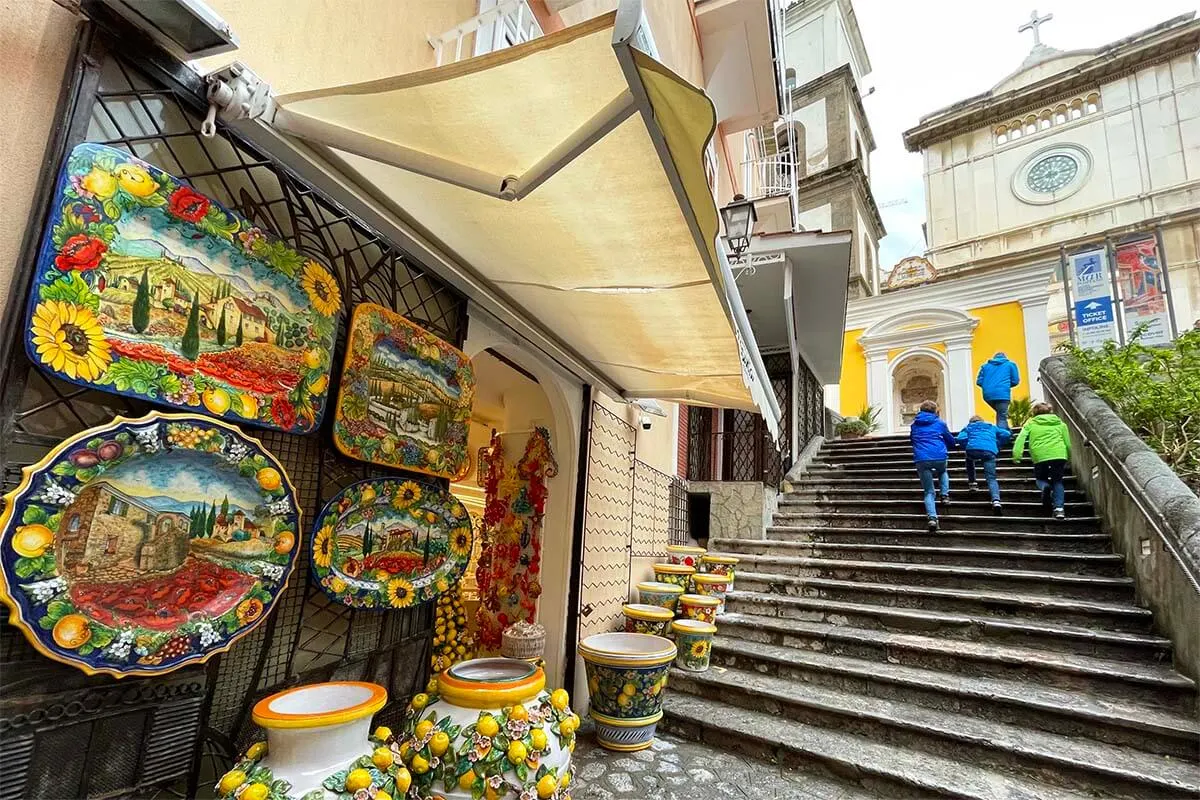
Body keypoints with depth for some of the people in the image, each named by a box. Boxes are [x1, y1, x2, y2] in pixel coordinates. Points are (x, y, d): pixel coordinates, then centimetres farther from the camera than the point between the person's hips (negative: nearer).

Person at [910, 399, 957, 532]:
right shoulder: (939, 423, 13)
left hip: (921, 459, 0)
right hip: (939, 457, 0)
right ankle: (945, 495, 15)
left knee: (929, 492, 6)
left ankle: (932, 517, -16)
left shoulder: (914, 425, 18)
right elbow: (952, 442, 23)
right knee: (943, 472, 37)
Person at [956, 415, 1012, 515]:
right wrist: (998, 445, 34)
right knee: (991, 478, -1)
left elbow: (961, 438, 9)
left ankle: (972, 482, 27)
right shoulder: (992, 427, 36)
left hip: (973, 449, -1)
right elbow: (1007, 434, 24)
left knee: (969, 461, 36)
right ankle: (996, 500, -24)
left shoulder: (969, 427, 28)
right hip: (990, 451, 1)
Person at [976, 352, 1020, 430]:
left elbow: (979, 382, 12)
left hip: (988, 395, 4)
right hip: (1002, 394, -3)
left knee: (1000, 414, 23)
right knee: (1002, 418, -4)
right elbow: (1015, 381, 11)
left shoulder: (985, 366, 21)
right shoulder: (1010, 365, 16)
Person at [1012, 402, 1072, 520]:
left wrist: (1016, 455, -9)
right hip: (1059, 455, 2)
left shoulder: (1030, 423, 16)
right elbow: (1067, 443, 18)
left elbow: (1021, 438, -1)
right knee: (1057, 481, 19)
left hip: (1040, 456, -1)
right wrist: (1067, 459, 30)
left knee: (1041, 479, 21)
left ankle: (1045, 487, -15)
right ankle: (1059, 507, 1)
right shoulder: (1060, 423, 22)